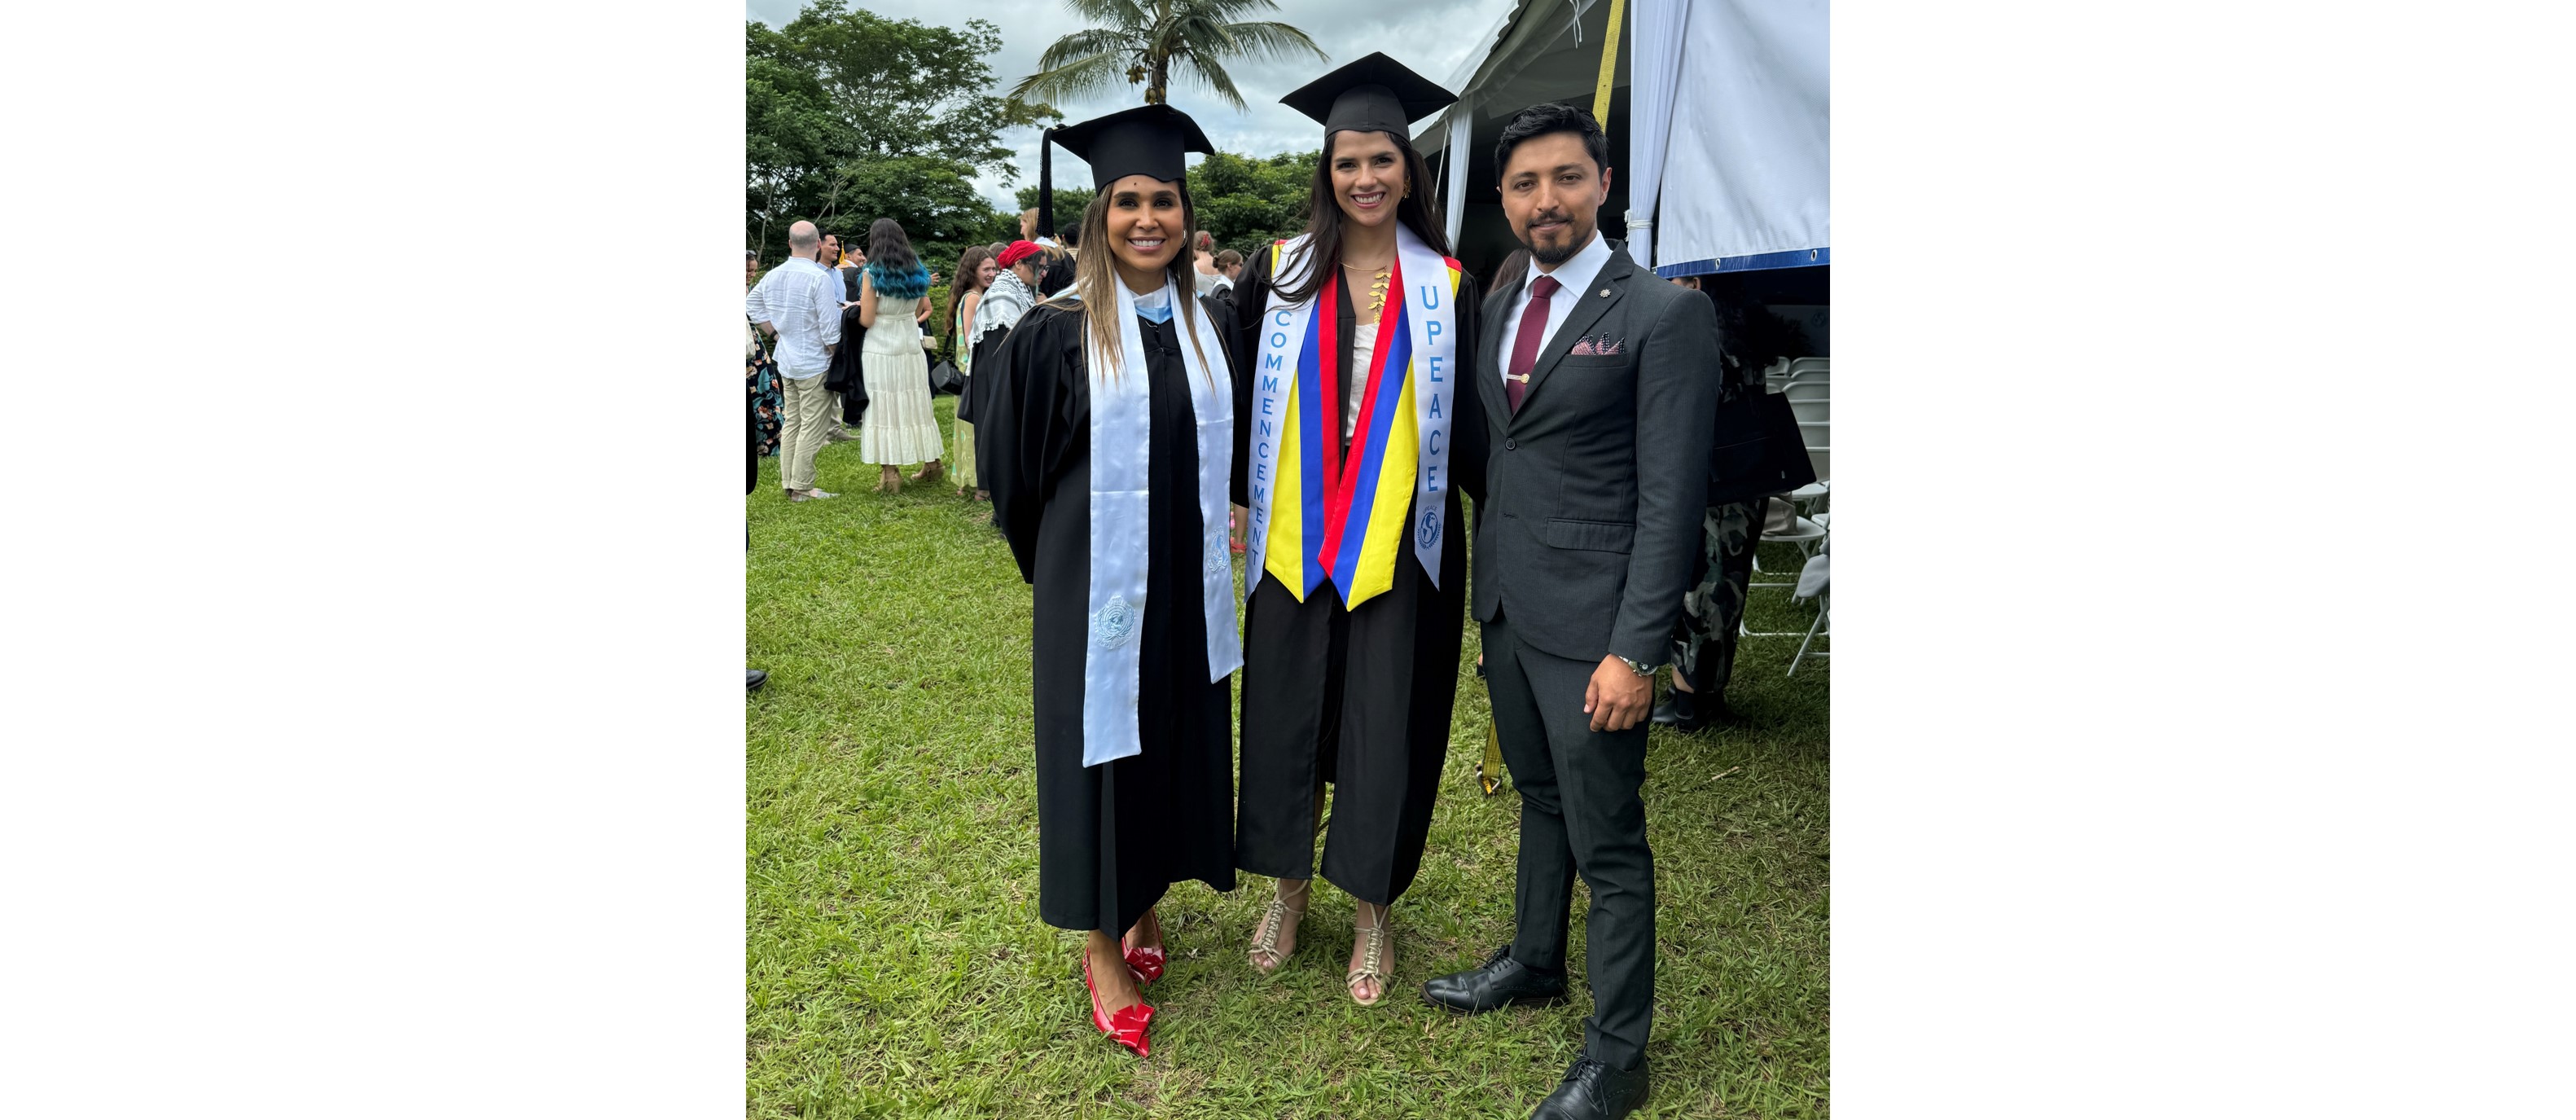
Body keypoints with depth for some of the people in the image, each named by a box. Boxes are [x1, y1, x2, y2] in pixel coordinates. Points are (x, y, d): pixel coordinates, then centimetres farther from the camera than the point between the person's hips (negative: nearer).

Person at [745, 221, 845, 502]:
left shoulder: (773, 276, 4)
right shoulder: (819, 278, -18)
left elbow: (751, 303, 20)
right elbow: (830, 328, -19)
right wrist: (836, 355, -4)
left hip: (786, 362, 7)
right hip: (814, 365, -7)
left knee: (792, 423, 15)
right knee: (812, 427, -2)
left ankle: (788, 481, 20)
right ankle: (802, 488, -2)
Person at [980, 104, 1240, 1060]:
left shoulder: (1213, 324, 3)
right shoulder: (1057, 331, -9)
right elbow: (1017, 468, -2)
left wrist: (1206, 534, 12)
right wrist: (1054, 564, 6)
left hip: (1188, 582, 4)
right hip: (1095, 580, -4)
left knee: (1179, 741, 14)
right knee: (1101, 745, 6)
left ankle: (1146, 903, 35)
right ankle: (1102, 941, 21)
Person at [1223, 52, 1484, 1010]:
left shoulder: (1445, 288, 2)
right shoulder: (1278, 273, 3)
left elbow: (1464, 422, 4)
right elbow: (1240, 395, 3)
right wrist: (1230, 501, -4)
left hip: (1399, 542, 0)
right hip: (1294, 538, 1)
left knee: (1387, 723, 5)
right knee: (1284, 708, 8)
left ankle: (1373, 908, 22)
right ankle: (1287, 886, 28)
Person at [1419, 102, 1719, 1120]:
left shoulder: (1662, 314, -13)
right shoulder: (1503, 305, 10)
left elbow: (1670, 499, -16)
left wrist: (1636, 651, -19)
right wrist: (1486, 589, 9)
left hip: (1590, 620, -7)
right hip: (1507, 606, 7)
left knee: (1608, 841, 4)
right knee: (1540, 798, 23)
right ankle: (1536, 960, 43)